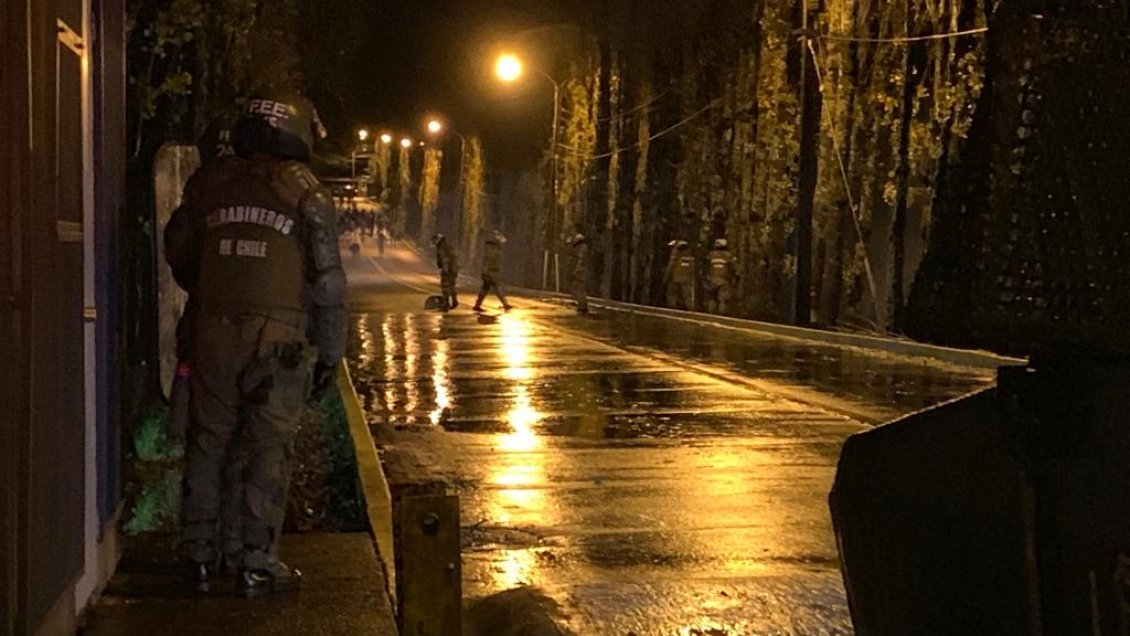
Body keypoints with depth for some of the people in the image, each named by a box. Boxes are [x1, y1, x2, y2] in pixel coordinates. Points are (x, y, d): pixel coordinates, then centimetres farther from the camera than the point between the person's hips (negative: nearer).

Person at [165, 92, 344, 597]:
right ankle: (257, 565, 6)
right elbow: (327, 278, -4)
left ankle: (199, 556, 19)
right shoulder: (305, 191, -2)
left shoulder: (210, 182, 10)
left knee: (208, 442, 13)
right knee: (269, 448, 3)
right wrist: (329, 351, 4)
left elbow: (178, 252, 22)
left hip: (215, 330, 4)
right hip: (278, 337, -3)